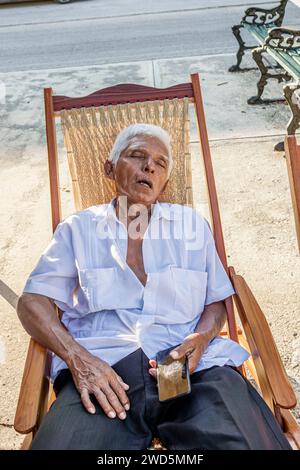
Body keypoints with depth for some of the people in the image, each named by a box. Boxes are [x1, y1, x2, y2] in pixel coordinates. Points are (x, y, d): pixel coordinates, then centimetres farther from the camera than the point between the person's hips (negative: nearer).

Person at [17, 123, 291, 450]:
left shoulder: (193, 224, 19)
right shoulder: (79, 228, 14)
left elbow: (216, 300, 20)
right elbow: (33, 301, 7)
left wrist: (201, 339, -4)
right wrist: (77, 357, -11)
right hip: (103, 368, 0)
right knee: (64, 440, -29)